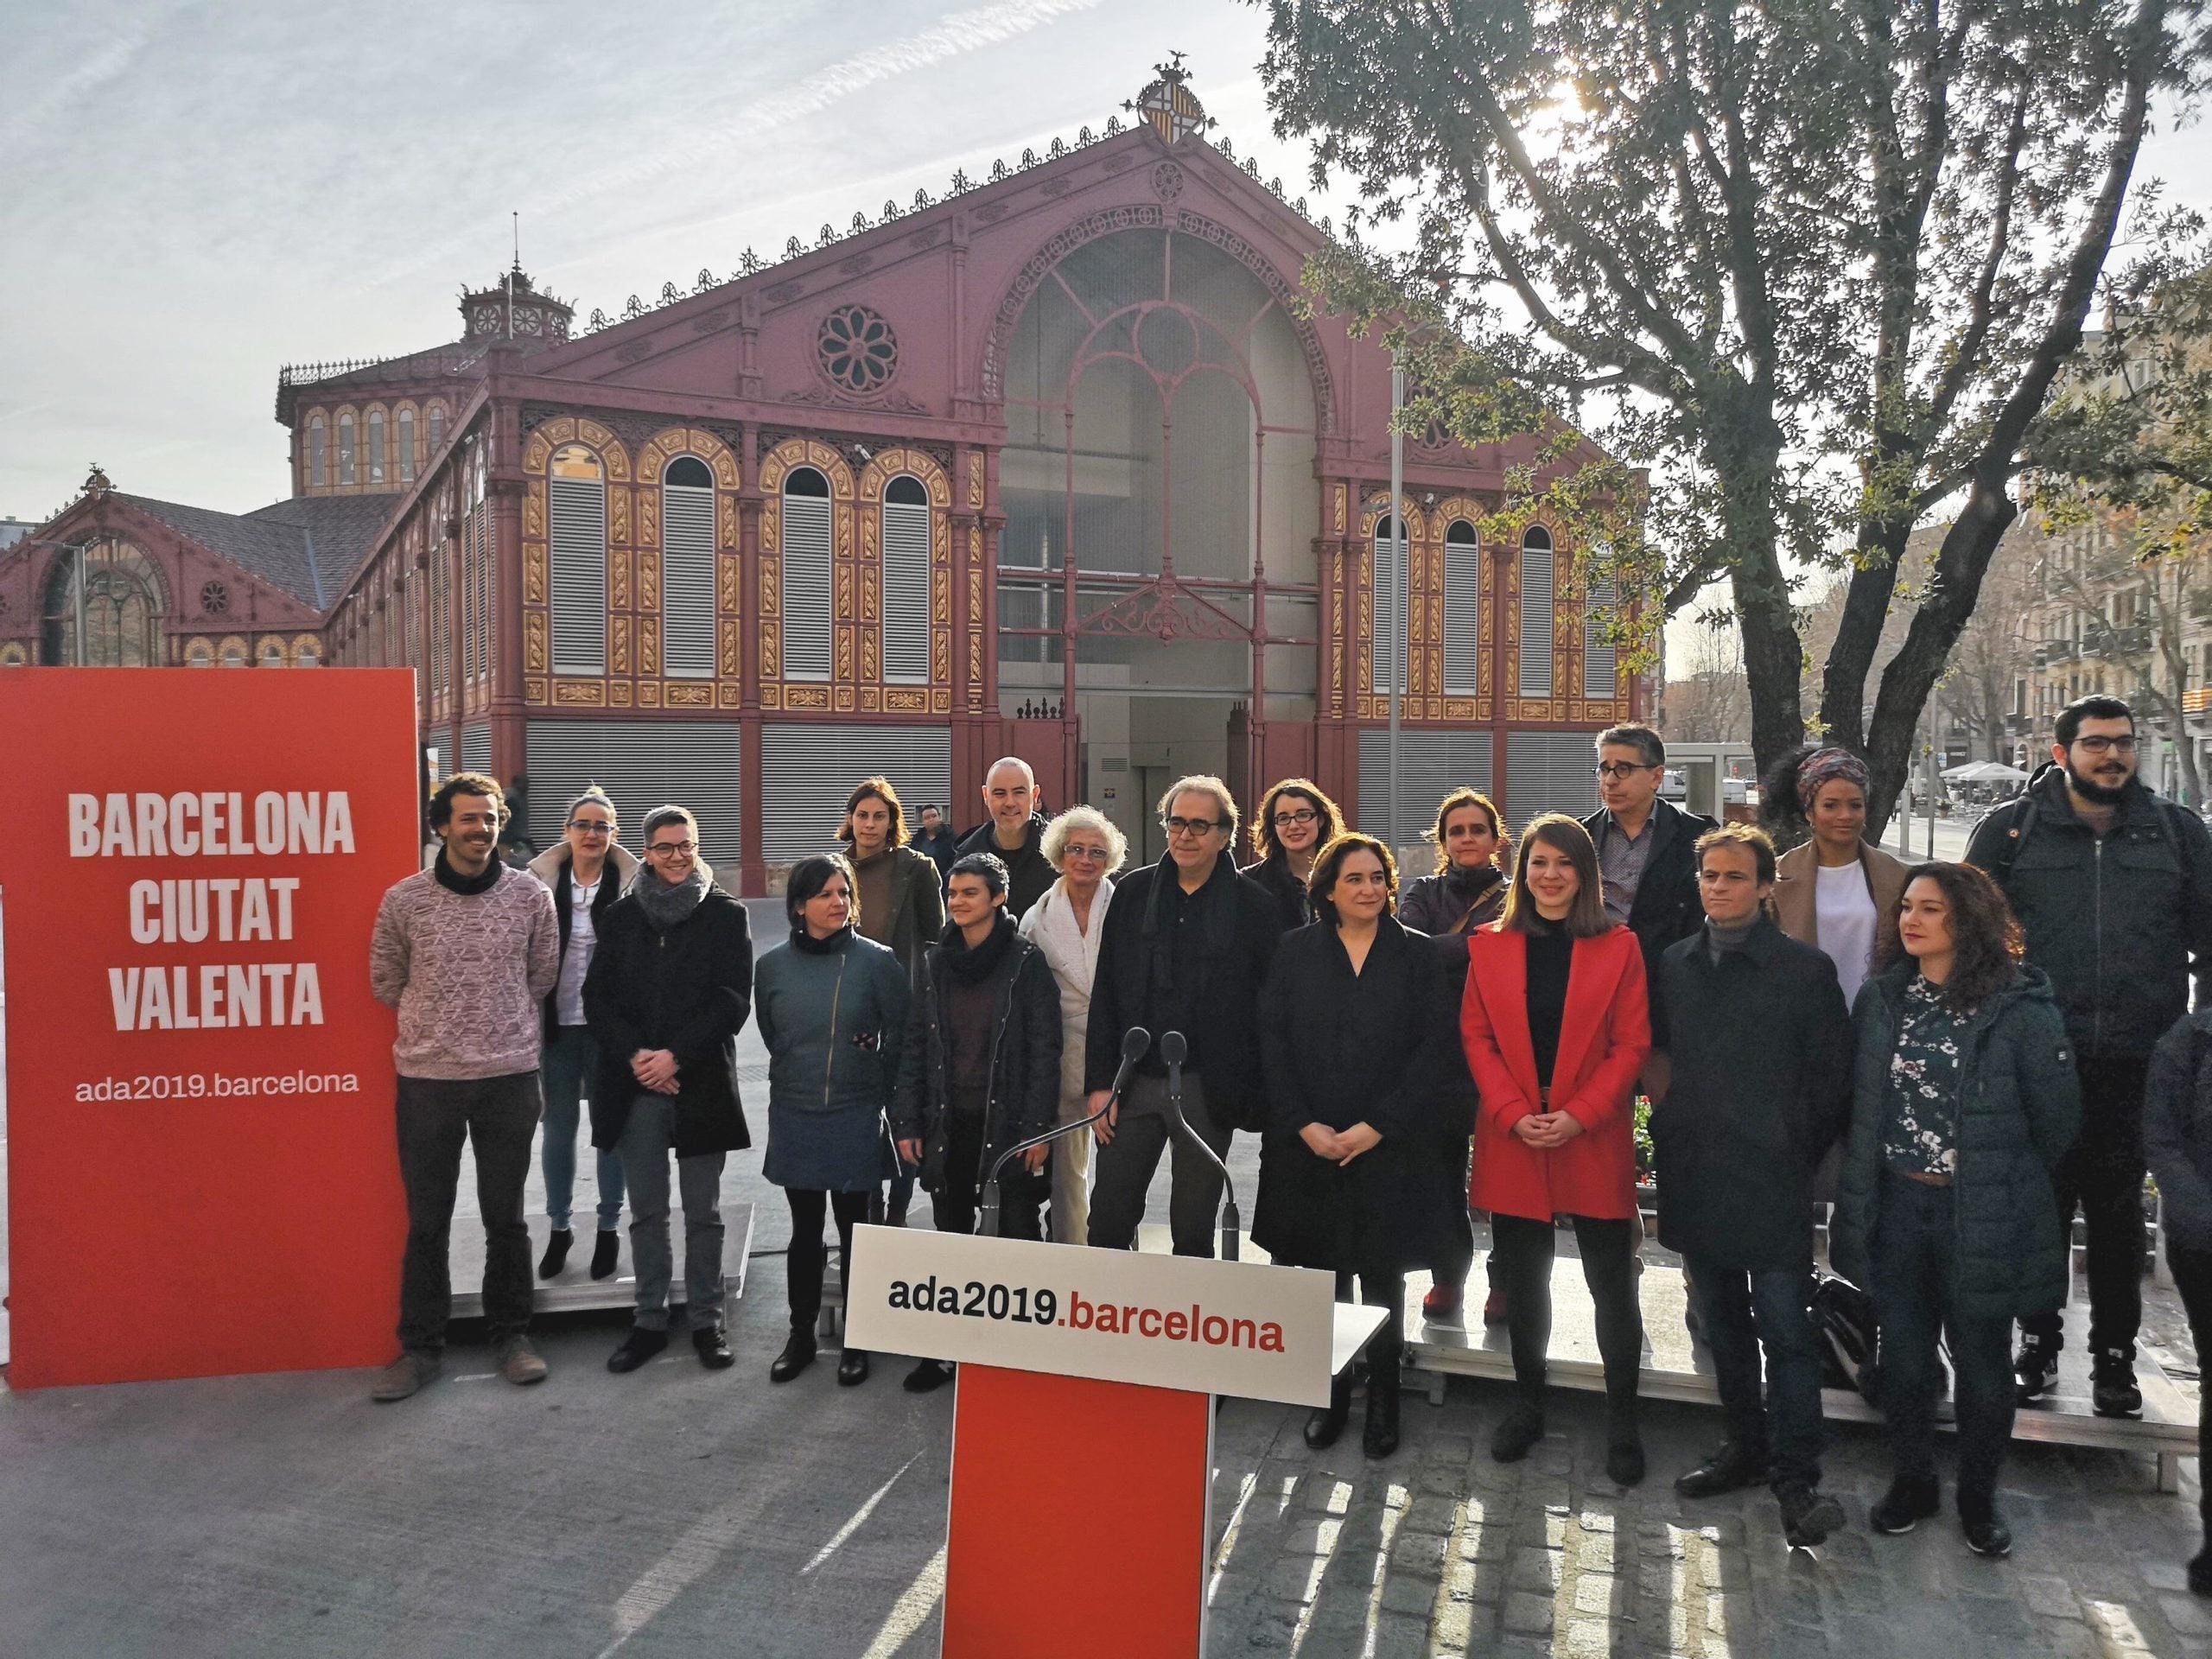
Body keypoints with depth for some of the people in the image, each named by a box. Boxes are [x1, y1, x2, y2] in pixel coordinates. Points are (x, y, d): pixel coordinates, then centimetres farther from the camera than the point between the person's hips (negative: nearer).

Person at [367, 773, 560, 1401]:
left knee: (506, 1216, 11)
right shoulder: (403, 899, -4)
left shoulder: (530, 895, -3)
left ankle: (511, 1335, 26)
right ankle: (421, 1345, 23)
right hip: (426, 1078, 0)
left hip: (510, 1077, 0)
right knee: (426, 1221, 9)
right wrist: (436, 1020, 10)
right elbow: (385, 982, 8)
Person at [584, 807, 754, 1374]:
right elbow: (598, 995, 6)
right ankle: (650, 1321, 21)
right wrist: (634, 1056, -9)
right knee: (646, 1213, 10)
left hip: (702, 1083, -2)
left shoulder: (725, 914, 1)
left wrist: (676, 1055, -13)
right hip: (635, 1085, 2)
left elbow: (733, 1000, -5)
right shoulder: (623, 915, 9)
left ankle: (705, 1321, 17)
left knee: (703, 1214, 6)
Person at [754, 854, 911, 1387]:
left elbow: (899, 1037, 0)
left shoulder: (877, 961, -8)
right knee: (805, 1230, 12)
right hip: (794, 1118, 2)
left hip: (856, 1120, -2)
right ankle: (801, 1335, 25)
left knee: (853, 1229, 7)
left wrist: (874, 1091, 6)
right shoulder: (773, 966, 0)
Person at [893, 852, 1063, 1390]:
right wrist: (907, 1122, 4)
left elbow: (1045, 1048, -7)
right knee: (950, 1239, 11)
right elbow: (916, 1045, 10)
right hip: (949, 1123, 4)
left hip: (1008, 1122, -4)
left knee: (1017, 1236, 2)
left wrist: (1038, 1127, -12)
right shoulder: (936, 963, 8)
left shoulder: (1025, 961, -5)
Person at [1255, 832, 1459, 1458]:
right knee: (1322, 1273, 6)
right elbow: (1272, 1042, 1)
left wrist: (1376, 1127, -11)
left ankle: (1382, 1402, 21)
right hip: (1309, 1143, 1)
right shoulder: (1296, 951, 4)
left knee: (1382, 1276, 7)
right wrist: (1306, 1126, -9)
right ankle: (1331, 1395, 22)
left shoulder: (1416, 954, 2)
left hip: (1389, 1145, -1)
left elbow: (1434, 1047, -4)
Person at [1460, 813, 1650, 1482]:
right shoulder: (1490, 946, 5)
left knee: (1612, 1283, 4)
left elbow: (1631, 1044, -3)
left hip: (1594, 1142, -2)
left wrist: (1579, 1115, -13)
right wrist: (1514, 1114, -10)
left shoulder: (1618, 947, -1)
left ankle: (1621, 1419, 19)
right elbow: (1476, 1036, 2)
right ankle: (1527, 1405, 27)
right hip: (1512, 1141, 2)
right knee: (1522, 1277, 11)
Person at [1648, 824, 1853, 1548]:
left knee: (1786, 1331, -3)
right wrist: (1671, 1128, 8)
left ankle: (1795, 1478, 5)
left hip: (1771, 1182, -5)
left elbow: (1831, 1080, -2)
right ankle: (1745, 1445, 30)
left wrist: (1800, 1154, -2)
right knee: (1721, 1323, 16)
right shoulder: (1675, 965, 8)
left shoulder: (1806, 968, -5)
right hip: (1695, 1180, 5)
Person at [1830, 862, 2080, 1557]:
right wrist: (1866, 1170, 10)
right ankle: (1913, 1480, 33)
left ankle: (1978, 1495, 31)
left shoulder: (2020, 1008, -13)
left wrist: (2001, 1182, 4)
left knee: (1980, 1361, 11)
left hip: (1982, 1217, -3)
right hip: (1894, 1208, 4)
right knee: (1903, 1355, 14)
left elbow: (2057, 1120, -5)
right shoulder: (1879, 998, 1)